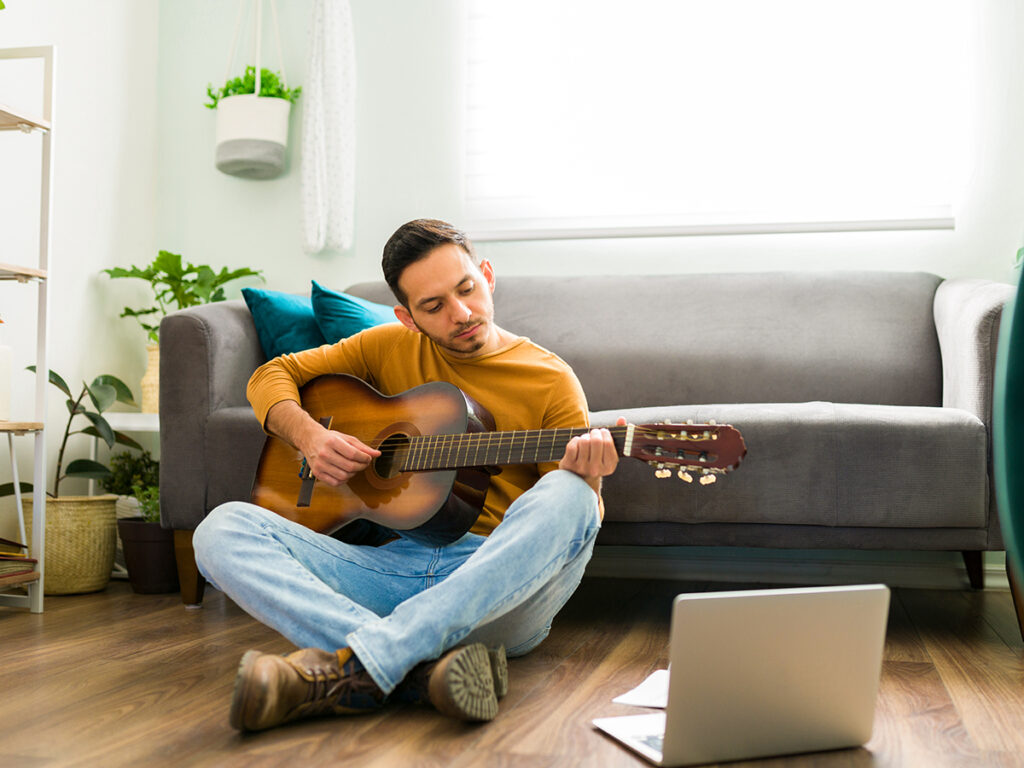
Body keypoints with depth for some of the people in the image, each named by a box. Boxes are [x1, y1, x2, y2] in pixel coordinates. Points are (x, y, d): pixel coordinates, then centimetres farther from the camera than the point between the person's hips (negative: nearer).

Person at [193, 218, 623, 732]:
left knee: (565, 495, -35)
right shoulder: (390, 348, 15)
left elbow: (581, 517, 1)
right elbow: (272, 375, 18)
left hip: (501, 590, -2)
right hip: (392, 564, 3)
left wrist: (585, 479, -24)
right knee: (222, 529, -18)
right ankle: (421, 667, -38)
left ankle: (352, 669, -41)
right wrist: (310, 436, -3)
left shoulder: (550, 380, 5)